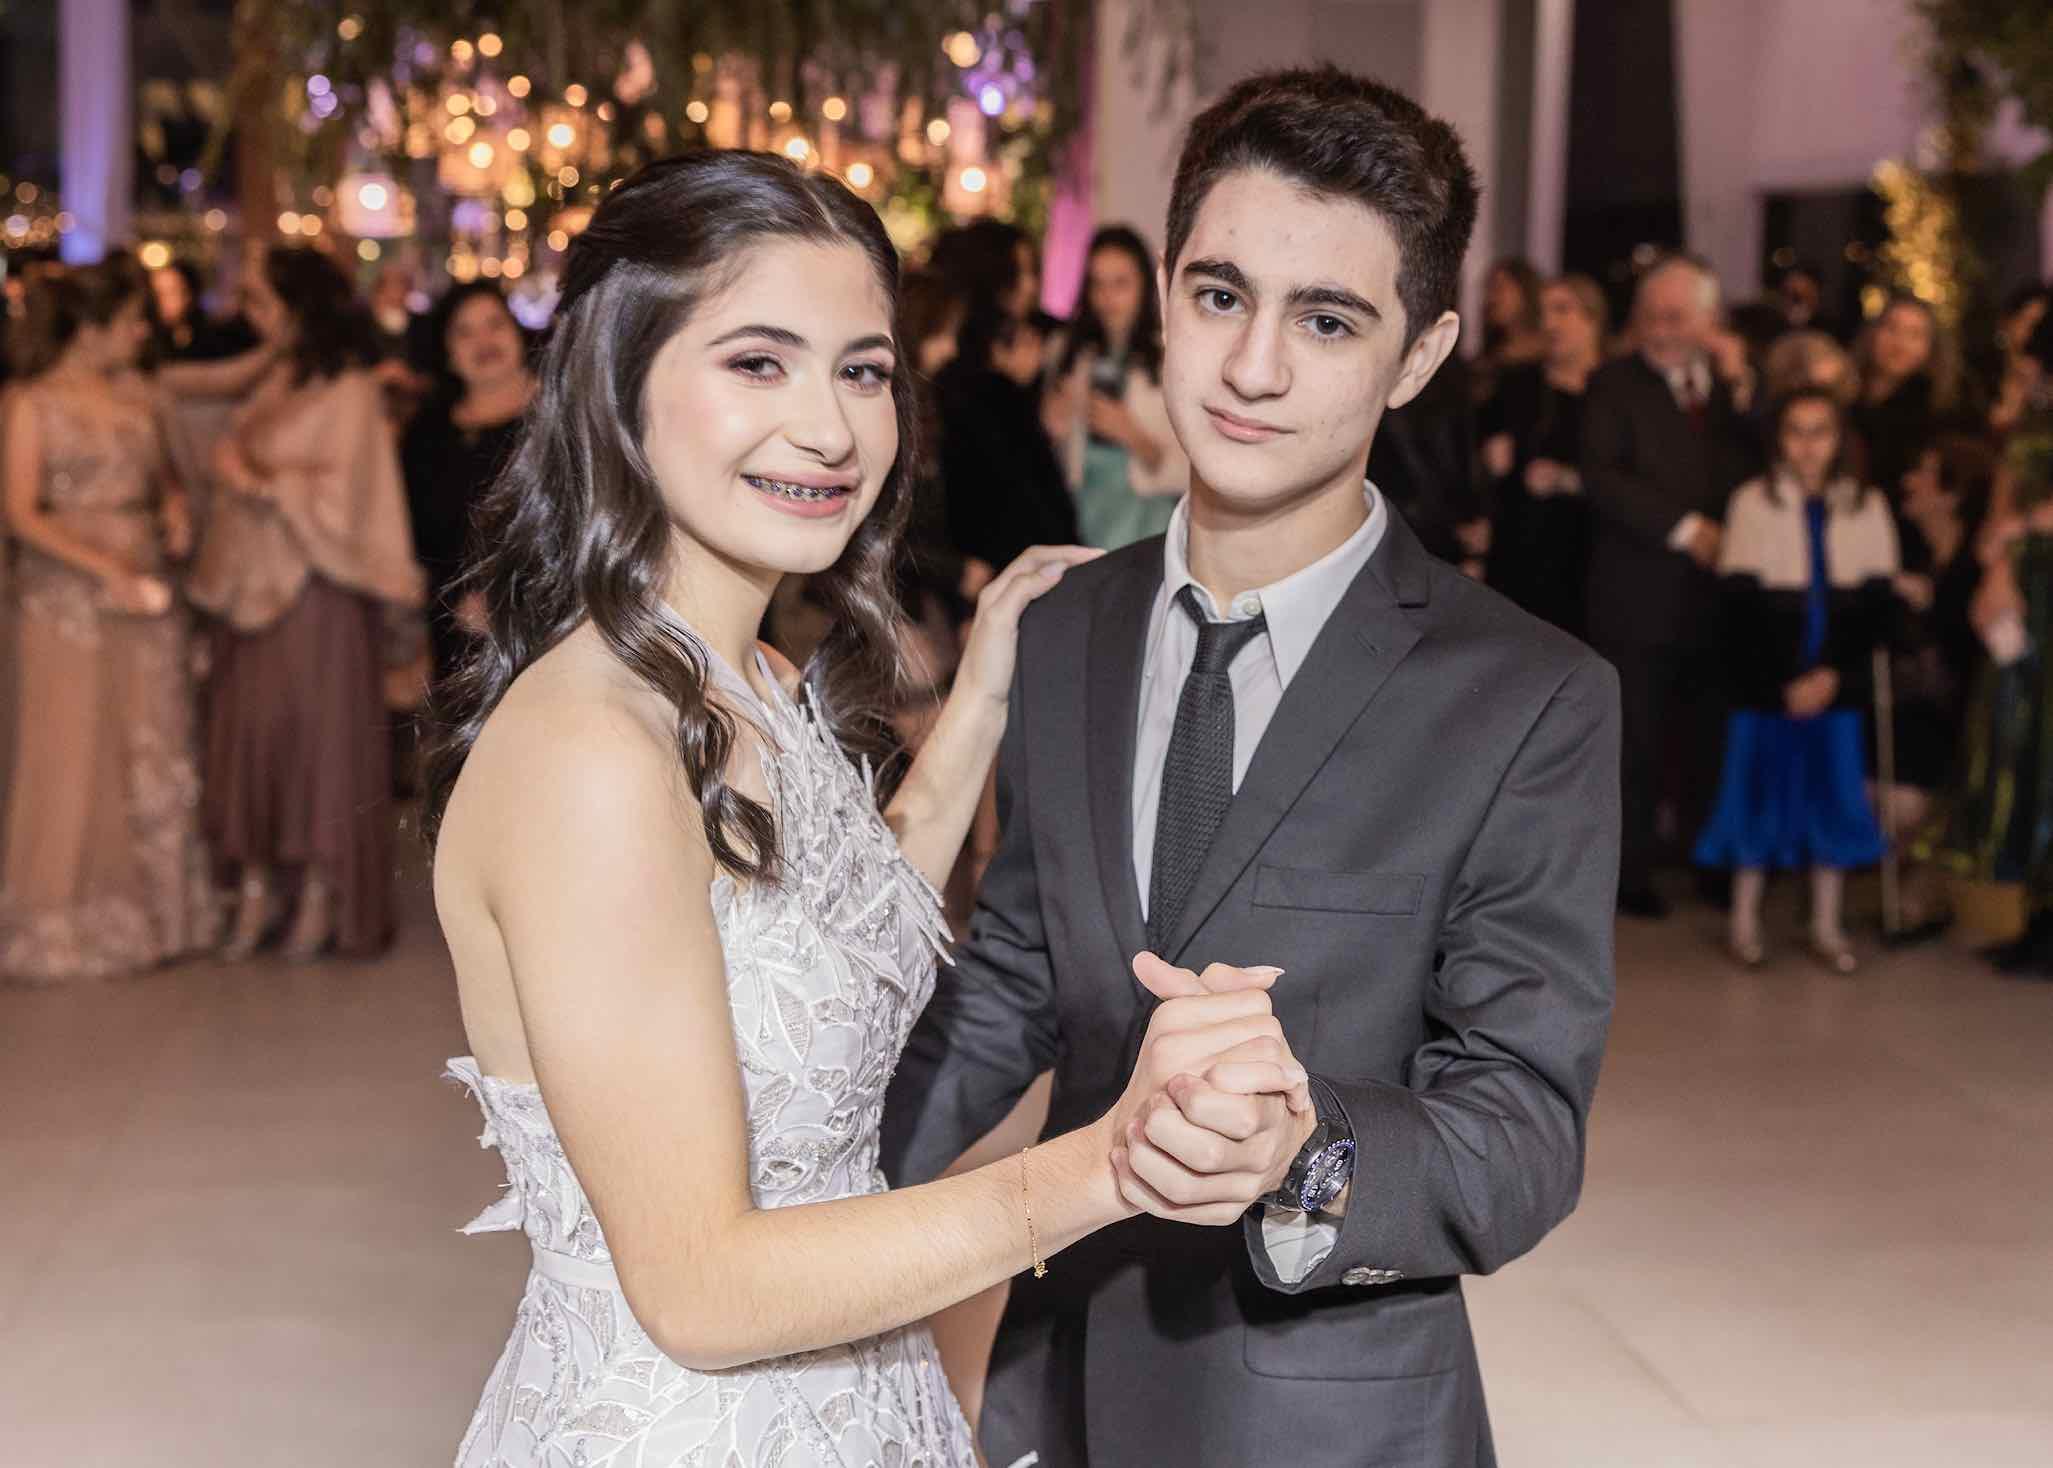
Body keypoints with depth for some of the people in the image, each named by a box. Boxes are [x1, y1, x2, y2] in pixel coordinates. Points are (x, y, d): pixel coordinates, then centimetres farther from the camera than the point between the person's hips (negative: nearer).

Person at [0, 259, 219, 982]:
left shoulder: (135, 393, 9)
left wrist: (173, 508, -2)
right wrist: (105, 568, -20)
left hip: (146, 593, 5)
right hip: (67, 598, -5)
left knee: (155, 752, 7)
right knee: (72, 754, 0)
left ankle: (152, 908, 18)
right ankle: (64, 921, 12)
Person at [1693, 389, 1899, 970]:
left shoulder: (1867, 507, 4)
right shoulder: (1752, 502, -3)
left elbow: (1876, 606, 2)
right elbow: (1742, 607, -6)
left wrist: (1833, 675, -9)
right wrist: (1781, 684, -10)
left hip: (1837, 685, 2)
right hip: (1765, 686, -2)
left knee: (1833, 795, 5)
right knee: (1761, 791, 2)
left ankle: (1827, 925, 15)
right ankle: (1745, 919, 13)